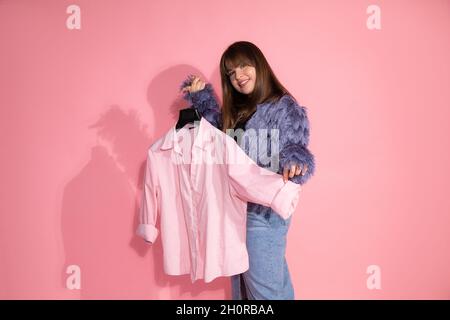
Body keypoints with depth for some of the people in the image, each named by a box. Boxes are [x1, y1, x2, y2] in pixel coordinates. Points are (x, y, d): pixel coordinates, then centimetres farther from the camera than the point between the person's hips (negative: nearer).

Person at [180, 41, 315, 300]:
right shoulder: (236, 109, 8)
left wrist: (294, 163, -41)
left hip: (263, 213, -8)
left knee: (264, 289, 6)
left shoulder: (285, 108, -13)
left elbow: (295, 151, -17)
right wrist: (200, 97, 12)